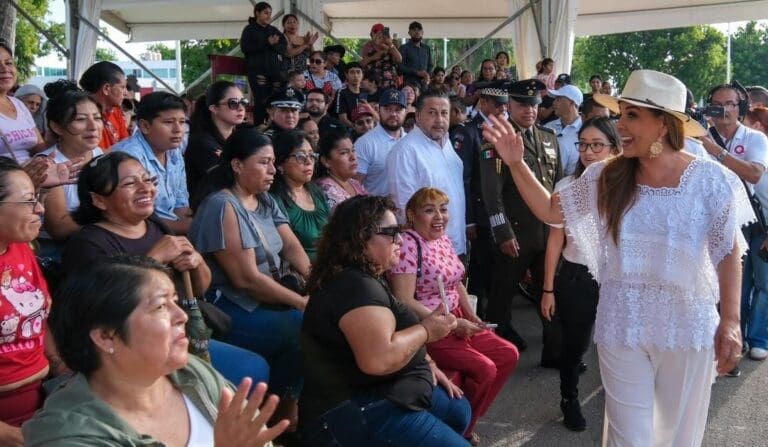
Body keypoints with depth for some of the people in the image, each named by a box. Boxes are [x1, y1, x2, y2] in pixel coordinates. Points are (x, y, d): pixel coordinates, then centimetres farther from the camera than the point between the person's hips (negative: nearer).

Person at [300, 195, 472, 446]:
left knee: (459, 411, 24)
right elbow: (379, 359, -35)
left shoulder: (365, 279, 13)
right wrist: (426, 330, -20)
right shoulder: (355, 286, -22)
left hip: (379, 393, 11)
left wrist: (426, 364, 11)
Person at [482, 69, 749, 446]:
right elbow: (550, 210, 3)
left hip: (688, 326, -1)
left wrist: (730, 320, -8)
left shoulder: (711, 180, -11)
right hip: (622, 325, 1)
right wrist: (516, 164, -7)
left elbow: (729, 253, -5)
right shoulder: (606, 178, -4)